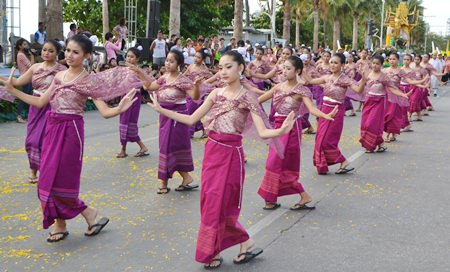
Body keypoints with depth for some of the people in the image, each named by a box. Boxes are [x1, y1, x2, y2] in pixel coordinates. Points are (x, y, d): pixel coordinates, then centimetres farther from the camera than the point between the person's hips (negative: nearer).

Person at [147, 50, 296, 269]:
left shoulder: (247, 97, -9)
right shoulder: (216, 94, 5)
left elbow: (262, 132, -16)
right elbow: (191, 120, 8)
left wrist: (281, 131, -38)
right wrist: (160, 110, 5)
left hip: (230, 154, -6)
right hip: (212, 151, 6)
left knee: (217, 204, 1)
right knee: (209, 202, 10)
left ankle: (213, 252, 21)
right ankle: (246, 243, 24)